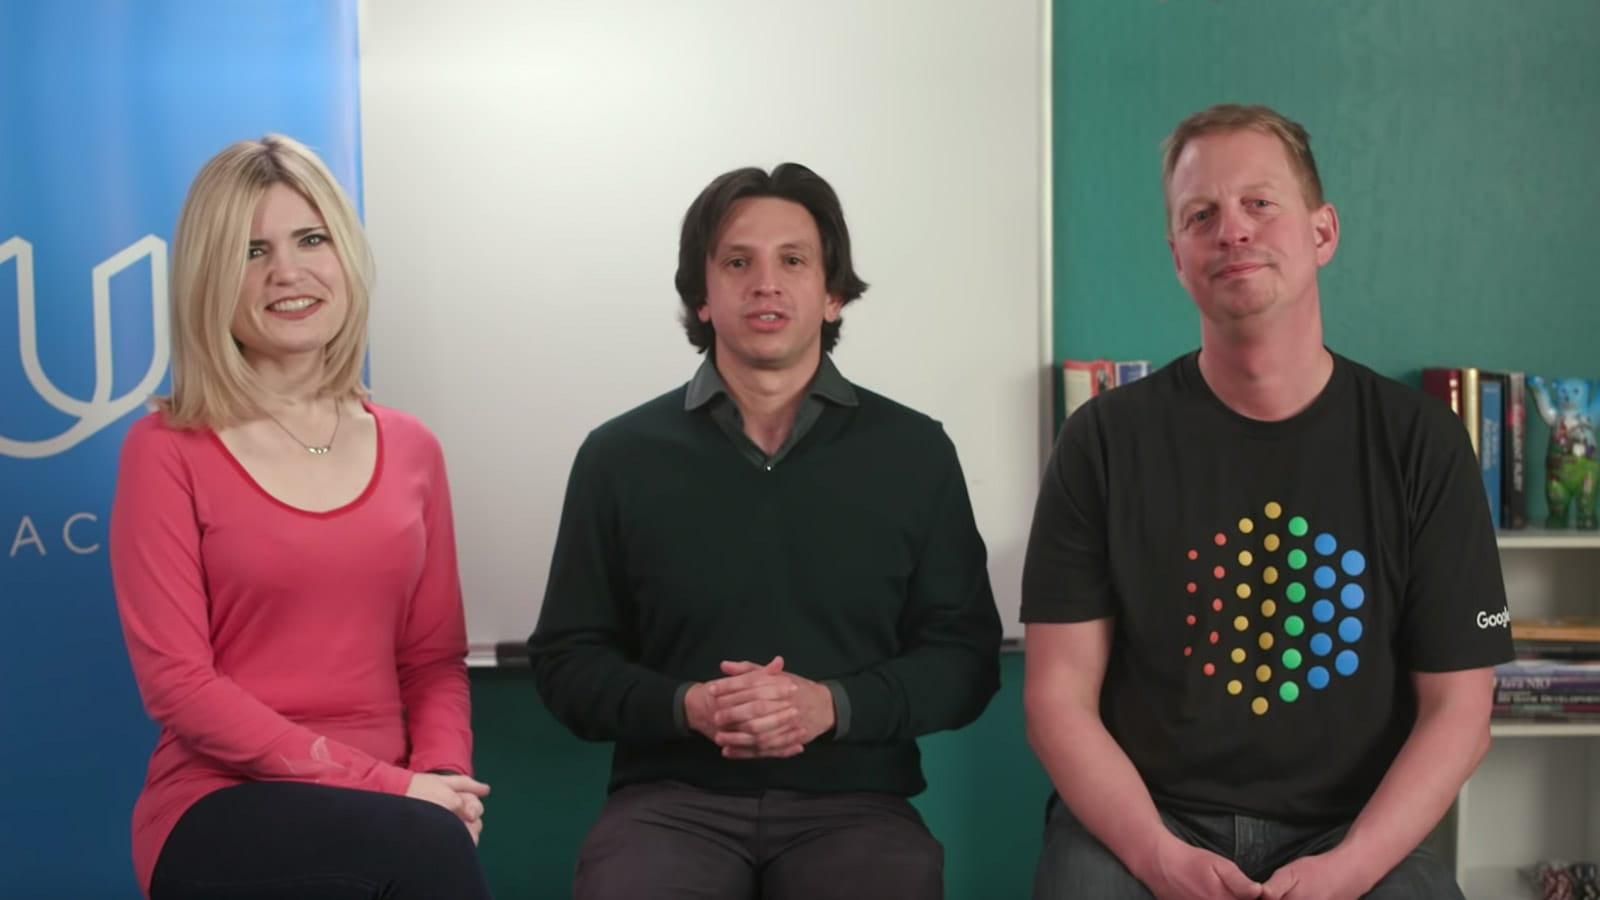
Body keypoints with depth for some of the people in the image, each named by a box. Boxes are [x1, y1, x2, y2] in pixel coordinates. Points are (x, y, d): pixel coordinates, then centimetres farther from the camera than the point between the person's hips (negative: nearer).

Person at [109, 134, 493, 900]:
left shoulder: (410, 449, 10)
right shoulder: (167, 450, -3)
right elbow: (176, 680, -9)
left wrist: (444, 775, -9)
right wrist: (386, 786, -14)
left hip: (385, 809, 4)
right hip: (221, 806, -4)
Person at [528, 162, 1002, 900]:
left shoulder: (915, 453, 6)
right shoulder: (620, 455, 6)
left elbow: (966, 655, 5)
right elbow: (568, 658, 8)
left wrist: (832, 705, -13)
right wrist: (685, 707, -11)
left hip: (853, 801, 1)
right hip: (674, 797, 0)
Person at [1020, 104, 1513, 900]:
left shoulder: (1419, 443, 0)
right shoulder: (1106, 443, -2)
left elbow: (1457, 708, 0)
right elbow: (1060, 696, -4)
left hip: (1349, 830, 1)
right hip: (1142, 820, -1)